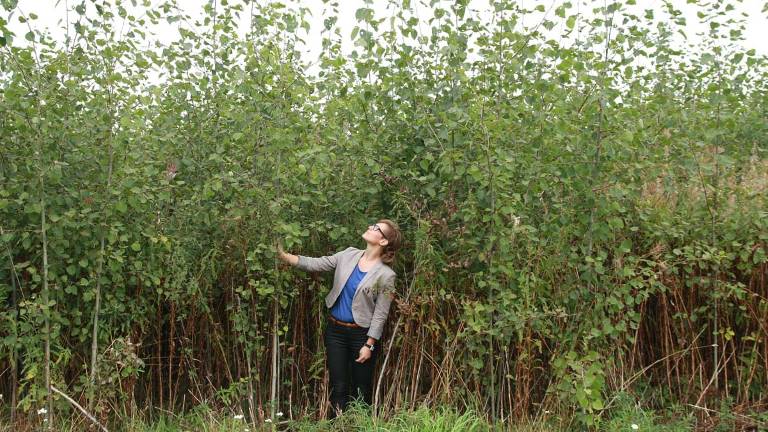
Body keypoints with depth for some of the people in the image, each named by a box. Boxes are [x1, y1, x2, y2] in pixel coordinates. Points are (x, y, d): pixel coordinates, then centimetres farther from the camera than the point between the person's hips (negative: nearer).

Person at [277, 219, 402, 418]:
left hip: (361, 334, -4)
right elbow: (315, 264, -1)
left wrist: (369, 345, -13)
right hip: (335, 330, 4)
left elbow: (380, 315, -11)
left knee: (361, 391, 8)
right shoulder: (349, 255, 1)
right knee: (338, 388, 8)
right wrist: (283, 255, -11)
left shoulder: (385, 275, -12)